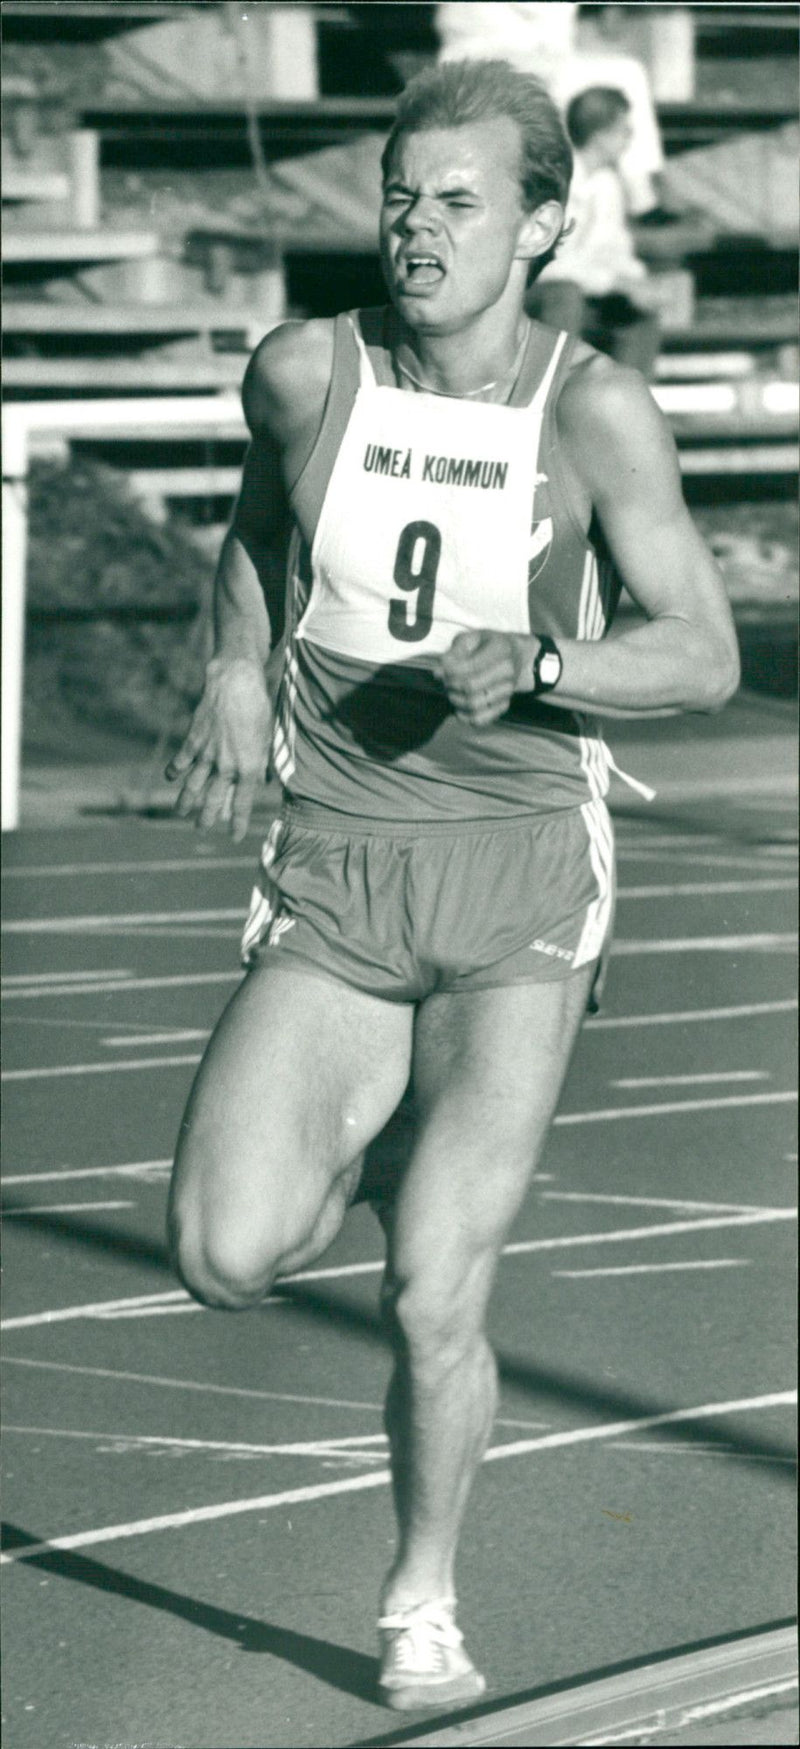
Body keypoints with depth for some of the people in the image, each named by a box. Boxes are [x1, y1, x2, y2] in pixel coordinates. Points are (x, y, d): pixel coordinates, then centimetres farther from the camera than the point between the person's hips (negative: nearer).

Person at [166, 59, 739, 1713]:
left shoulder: (595, 412, -7)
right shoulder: (306, 375, -1)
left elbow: (704, 655, -4)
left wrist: (534, 662, -21)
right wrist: (238, 667, 4)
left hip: (521, 884, -2)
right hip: (333, 876, 2)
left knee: (434, 1291, -10)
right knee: (228, 1259, -14)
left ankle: (424, 1607, 15)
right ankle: (364, 1139, 22)